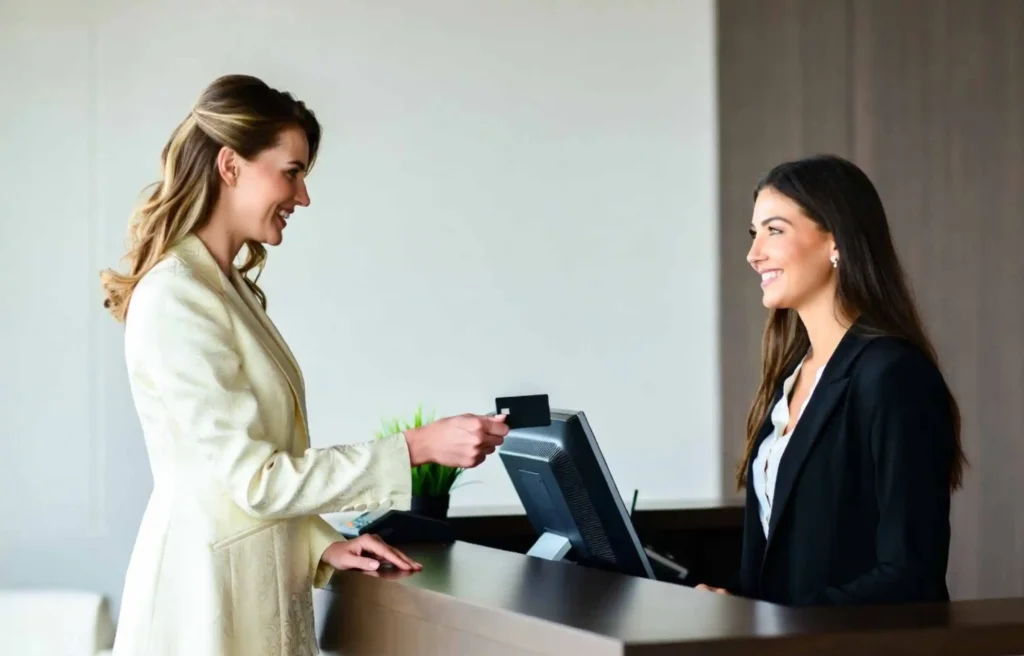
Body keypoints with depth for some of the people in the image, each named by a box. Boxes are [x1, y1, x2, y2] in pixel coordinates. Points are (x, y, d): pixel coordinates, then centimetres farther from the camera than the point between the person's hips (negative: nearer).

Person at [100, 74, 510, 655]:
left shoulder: (232, 288, 11)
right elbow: (254, 477, -20)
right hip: (213, 591, -9)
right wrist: (418, 447, -19)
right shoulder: (176, 299, -18)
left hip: (259, 581, 9)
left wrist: (322, 546, 3)